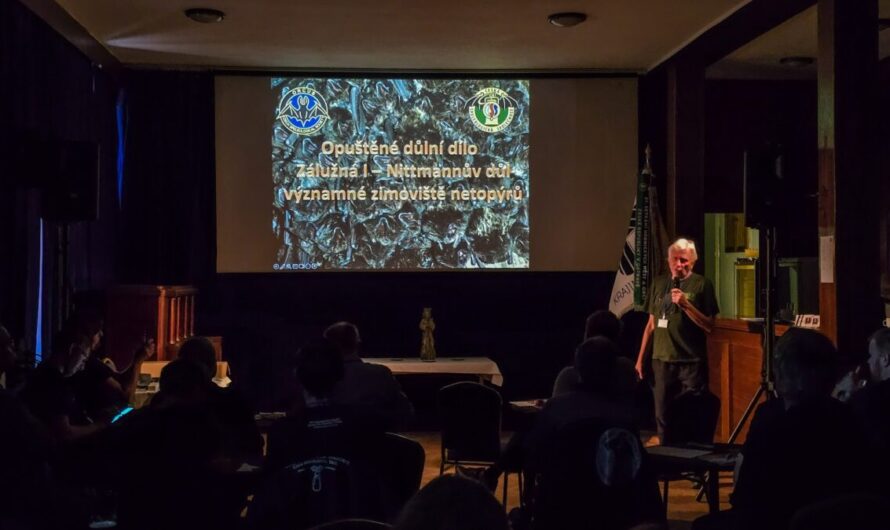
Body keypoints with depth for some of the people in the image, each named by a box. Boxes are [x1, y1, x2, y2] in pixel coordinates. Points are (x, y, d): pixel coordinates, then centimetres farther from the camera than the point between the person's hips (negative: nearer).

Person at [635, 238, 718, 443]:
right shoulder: (658, 284, 10)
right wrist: (640, 358, 12)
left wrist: (686, 305, -18)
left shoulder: (702, 284, -2)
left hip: (692, 362, -4)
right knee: (662, 415, 10)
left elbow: (709, 326, -6)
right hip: (661, 360, 4)